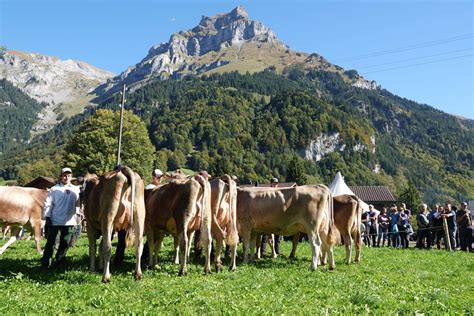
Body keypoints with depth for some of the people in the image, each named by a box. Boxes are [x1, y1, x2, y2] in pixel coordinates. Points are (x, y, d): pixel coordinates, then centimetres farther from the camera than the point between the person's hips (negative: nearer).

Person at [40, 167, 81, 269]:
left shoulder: (76, 190, 7)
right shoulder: (54, 189, 0)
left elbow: (78, 203, 7)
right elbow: (48, 204, -1)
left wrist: (78, 213, -5)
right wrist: (47, 217, -7)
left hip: (69, 222, 3)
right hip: (54, 221, -2)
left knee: (65, 244, 9)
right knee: (50, 242, 3)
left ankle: (59, 262, 22)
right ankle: (45, 263, 10)